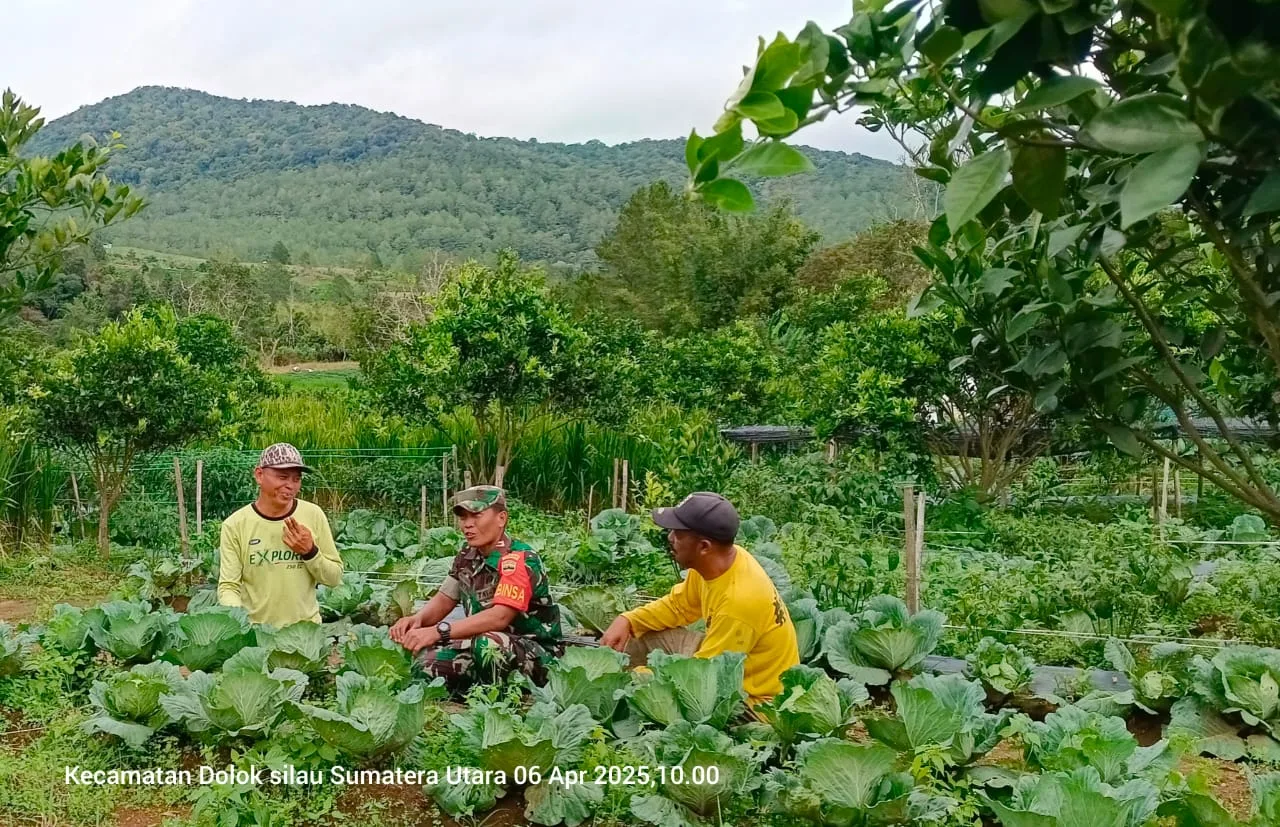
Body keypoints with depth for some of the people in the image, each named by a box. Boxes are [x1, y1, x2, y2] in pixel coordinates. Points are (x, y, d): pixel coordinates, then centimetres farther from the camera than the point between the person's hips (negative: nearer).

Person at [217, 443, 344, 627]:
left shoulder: (313, 515, -5)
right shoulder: (235, 525, -8)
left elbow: (335, 578, -1)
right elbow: (228, 586, -10)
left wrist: (310, 552, -16)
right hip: (254, 631, -1)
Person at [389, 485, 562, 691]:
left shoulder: (519, 560, -20)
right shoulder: (468, 555, 4)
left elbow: (500, 617, -32)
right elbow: (444, 599, 9)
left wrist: (438, 631, -38)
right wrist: (417, 619, -14)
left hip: (536, 654, -7)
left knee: (488, 645, -38)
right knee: (426, 659, -16)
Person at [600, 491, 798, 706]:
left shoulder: (738, 600, -34)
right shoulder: (713, 562, -10)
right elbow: (676, 605, 8)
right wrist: (626, 621, -7)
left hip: (754, 699, -8)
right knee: (638, 635, 3)